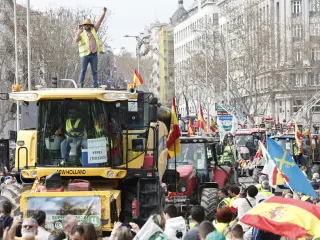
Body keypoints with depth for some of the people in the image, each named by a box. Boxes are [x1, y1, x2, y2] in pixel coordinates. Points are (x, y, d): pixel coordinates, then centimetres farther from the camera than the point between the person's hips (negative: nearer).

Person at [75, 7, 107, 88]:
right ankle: (80, 85, -3)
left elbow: (99, 21, 10)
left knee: (94, 71, 4)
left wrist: (104, 12, 3)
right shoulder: (81, 33, 3)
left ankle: (95, 85, 5)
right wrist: (78, 33, -30)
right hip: (85, 54, -3)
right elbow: (76, 40, -14)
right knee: (83, 71, -4)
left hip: (94, 54, 3)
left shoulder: (93, 30, 13)